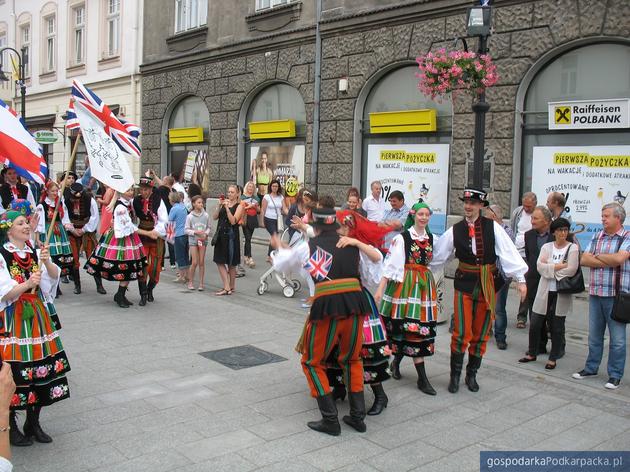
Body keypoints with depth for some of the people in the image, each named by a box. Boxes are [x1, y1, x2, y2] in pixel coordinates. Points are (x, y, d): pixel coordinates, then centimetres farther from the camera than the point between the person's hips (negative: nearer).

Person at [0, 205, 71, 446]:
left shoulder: (35, 252, 6)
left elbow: (55, 276, -4)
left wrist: (46, 262, -22)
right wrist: (27, 284, -29)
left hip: (38, 318, 5)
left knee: (41, 368, 7)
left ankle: (33, 422, 23)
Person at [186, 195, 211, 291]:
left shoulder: (206, 215, -1)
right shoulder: (190, 216, -5)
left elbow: (208, 227, 7)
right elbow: (187, 230, -2)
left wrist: (206, 234, -10)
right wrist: (195, 232, -16)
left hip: (203, 240, 2)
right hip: (193, 240, -2)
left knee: (202, 262, 4)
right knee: (194, 262, -4)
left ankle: (201, 283, 11)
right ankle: (190, 281, 13)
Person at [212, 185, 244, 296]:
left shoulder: (239, 206, -3)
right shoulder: (224, 202, 11)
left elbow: (233, 221, -16)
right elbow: (214, 217, 3)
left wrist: (227, 207, -18)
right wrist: (219, 205, -8)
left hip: (231, 235, -5)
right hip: (221, 234, 5)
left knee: (231, 263, 4)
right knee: (219, 261, 2)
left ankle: (231, 286, 14)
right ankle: (227, 287, 8)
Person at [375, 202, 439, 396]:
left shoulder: (432, 239, 10)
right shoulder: (402, 238, -6)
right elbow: (390, 263, -9)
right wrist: (380, 289, -13)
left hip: (425, 285, 5)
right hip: (405, 283, -5)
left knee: (423, 326, 6)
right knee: (414, 328, -7)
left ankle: (396, 362, 29)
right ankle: (422, 379, -2)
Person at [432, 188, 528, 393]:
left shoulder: (493, 227, -5)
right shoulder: (455, 230, -2)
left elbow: (509, 252, -9)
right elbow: (438, 256, 3)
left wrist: (520, 279, -13)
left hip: (488, 284, 1)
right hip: (465, 283, -1)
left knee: (481, 334, 10)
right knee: (462, 333, -5)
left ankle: (472, 375, 27)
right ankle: (455, 375, 12)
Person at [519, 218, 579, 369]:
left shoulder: (573, 248, -2)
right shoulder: (546, 247, 8)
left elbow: (571, 270, -15)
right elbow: (540, 266, -6)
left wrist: (549, 268, -8)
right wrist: (559, 266, -14)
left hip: (562, 294, -3)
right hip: (544, 292, 3)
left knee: (557, 328, 5)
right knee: (535, 325, 5)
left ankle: (553, 359, 18)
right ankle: (532, 353, 23)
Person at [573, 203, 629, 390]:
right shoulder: (597, 237, 12)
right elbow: (584, 259, 2)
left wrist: (597, 257, -6)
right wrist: (608, 261, -10)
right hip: (595, 293, 5)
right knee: (594, 334, 14)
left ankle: (615, 375, 13)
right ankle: (591, 367, 27)